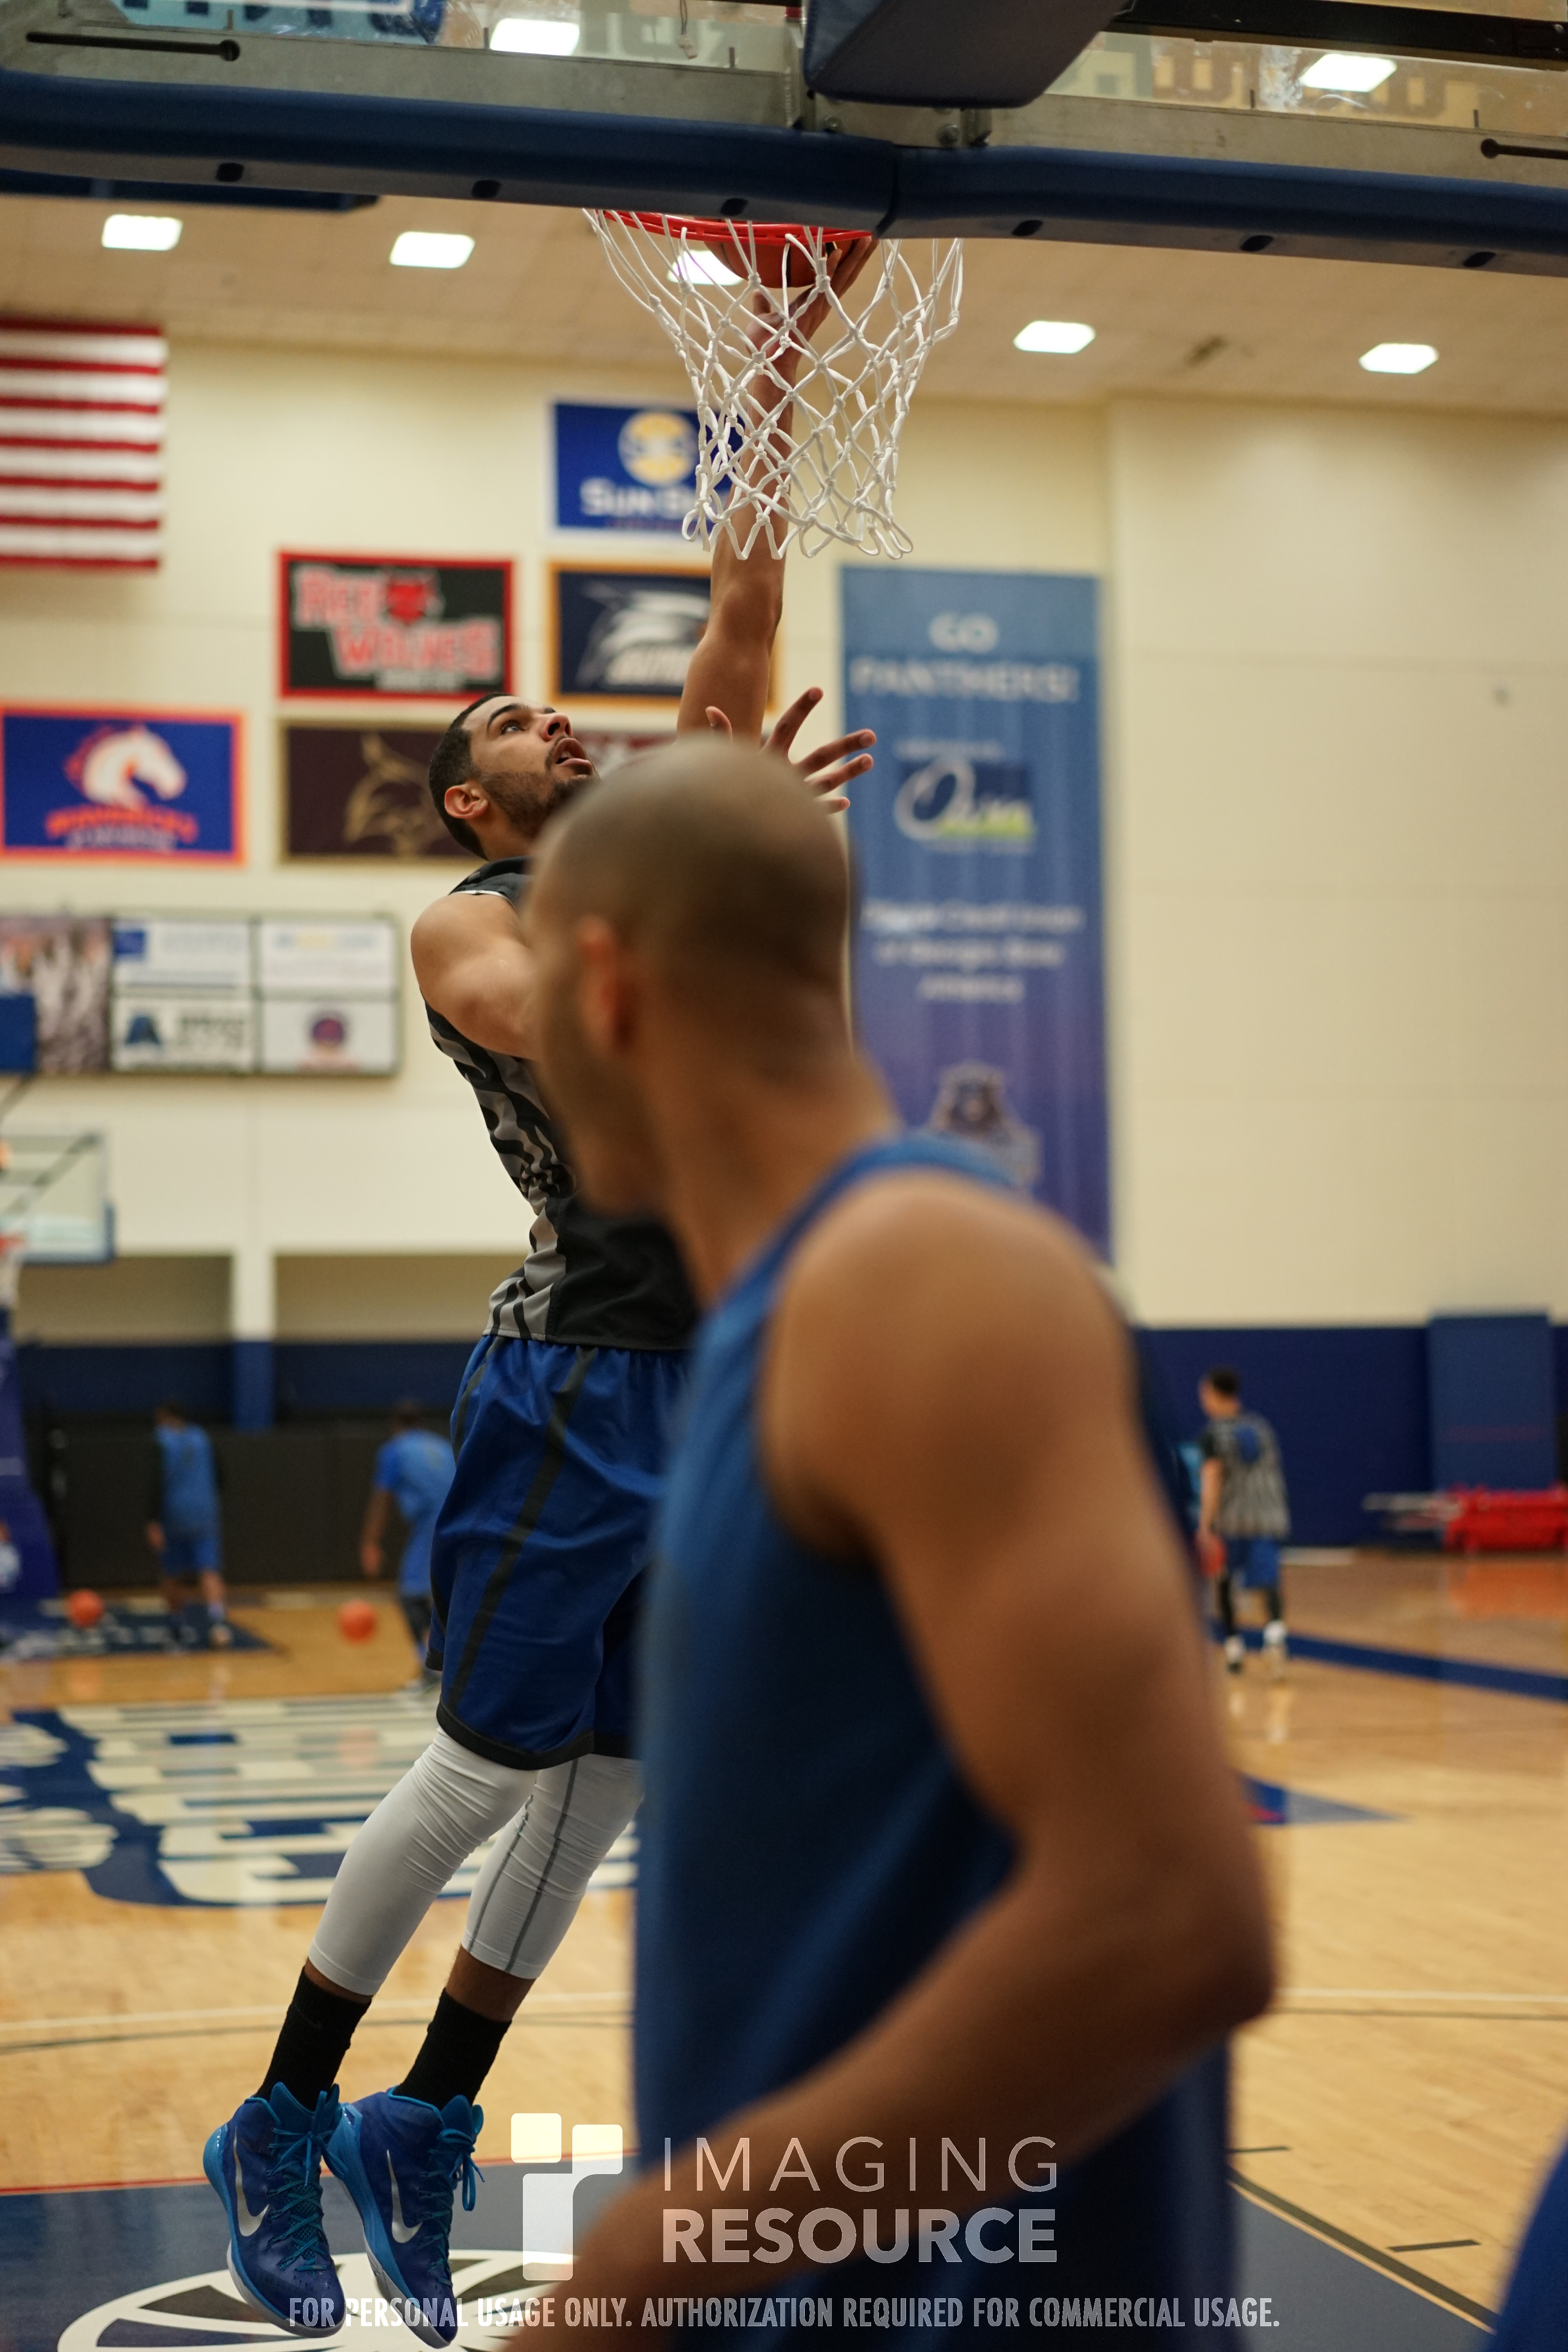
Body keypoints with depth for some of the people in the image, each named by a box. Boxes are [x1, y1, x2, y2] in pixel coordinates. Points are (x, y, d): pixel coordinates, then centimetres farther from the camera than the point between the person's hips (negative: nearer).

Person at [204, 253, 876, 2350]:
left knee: (615, 1772, 10)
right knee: (485, 1765, -1)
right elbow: (580, 1033, -23)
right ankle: (285, 2128, 14)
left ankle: (425, 2129, 21)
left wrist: (769, 430, 5)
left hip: (727, 1364, 7)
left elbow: (734, 647, 11)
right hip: (588, 1370, -7)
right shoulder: (465, 923, -1)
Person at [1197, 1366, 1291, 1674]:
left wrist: (1205, 1525, -18)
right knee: (1268, 1582, -5)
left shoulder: (1213, 1434, -3)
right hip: (1270, 1517, 3)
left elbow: (1213, 1479, -14)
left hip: (1231, 1520, -3)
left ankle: (1234, 1647, 19)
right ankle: (1274, 1629, -33)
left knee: (1224, 1582, 18)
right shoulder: (1260, 1427, 12)